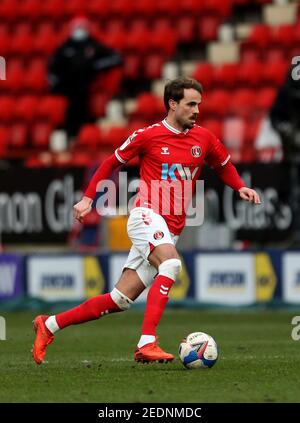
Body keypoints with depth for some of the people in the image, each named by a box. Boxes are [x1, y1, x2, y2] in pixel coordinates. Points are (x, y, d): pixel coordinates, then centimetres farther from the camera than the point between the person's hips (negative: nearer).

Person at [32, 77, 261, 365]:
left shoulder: (203, 138, 10)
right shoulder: (148, 135, -1)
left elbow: (224, 165, 28)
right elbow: (112, 162, 13)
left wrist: (240, 188, 9)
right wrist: (88, 198, 8)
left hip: (171, 231, 5)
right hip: (147, 215, -5)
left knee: (120, 300, 2)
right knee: (171, 263, -34)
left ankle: (49, 325, 15)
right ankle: (147, 343, -38)